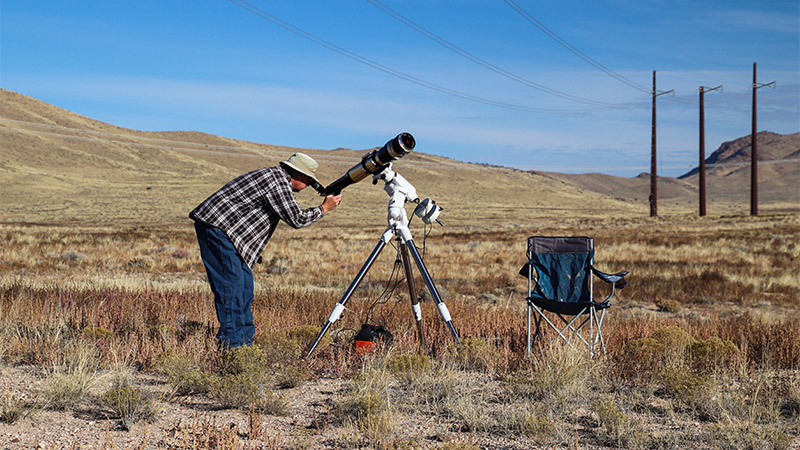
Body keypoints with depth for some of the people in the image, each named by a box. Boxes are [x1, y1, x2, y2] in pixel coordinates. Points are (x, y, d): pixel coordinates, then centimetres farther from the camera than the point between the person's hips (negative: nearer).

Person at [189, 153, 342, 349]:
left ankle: (244, 339, 17)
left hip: (221, 226, 11)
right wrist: (323, 209, -3)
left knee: (244, 282, 11)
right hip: (216, 226, -11)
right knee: (231, 284, -10)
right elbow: (296, 219, -13)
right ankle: (231, 343, -7)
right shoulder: (279, 182, -15)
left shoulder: (276, 176, 16)